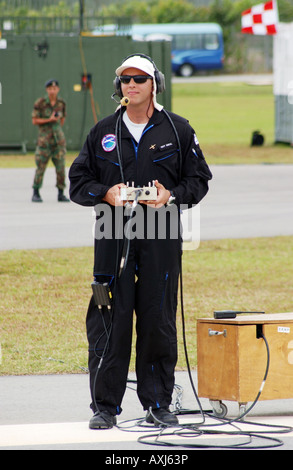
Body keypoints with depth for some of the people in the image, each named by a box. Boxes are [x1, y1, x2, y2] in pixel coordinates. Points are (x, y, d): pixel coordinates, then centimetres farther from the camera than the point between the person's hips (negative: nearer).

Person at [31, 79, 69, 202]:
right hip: (44, 138, -3)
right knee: (41, 166, -3)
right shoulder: (40, 103, -8)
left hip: (58, 137, 3)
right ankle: (35, 193, 7)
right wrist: (49, 120, -16)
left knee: (60, 166, 0)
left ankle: (61, 194, 7)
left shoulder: (61, 103, 4)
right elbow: (34, 121, -7)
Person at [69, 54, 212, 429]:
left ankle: (158, 405, 11)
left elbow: (199, 178, 10)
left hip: (161, 240, 0)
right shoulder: (103, 132, 10)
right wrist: (106, 194, -7)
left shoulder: (177, 130, 7)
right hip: (113, 240, 0)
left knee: (159, 323, 2)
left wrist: (171, 196, -9)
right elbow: (78, 181, 12)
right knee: (110, 323, -3)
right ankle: (105, 407, 3)